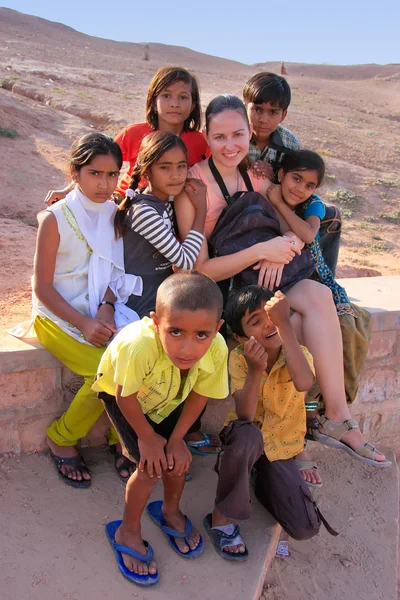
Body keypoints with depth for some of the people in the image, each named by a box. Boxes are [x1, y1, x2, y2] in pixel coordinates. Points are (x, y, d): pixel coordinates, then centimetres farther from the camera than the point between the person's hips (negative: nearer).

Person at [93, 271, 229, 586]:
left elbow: (200, 394, -15)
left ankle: (170, 511, 37)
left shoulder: (217, 349, -36)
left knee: (177, 458, 3)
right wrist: (147, 437, -15)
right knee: (151, 466, -9)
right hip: (121, 394, -3)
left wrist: (177, 438, -12)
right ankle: (128, 533, 18)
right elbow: (125, 396, -28)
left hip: (168, 397, 4)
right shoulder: (139, 346, -48)